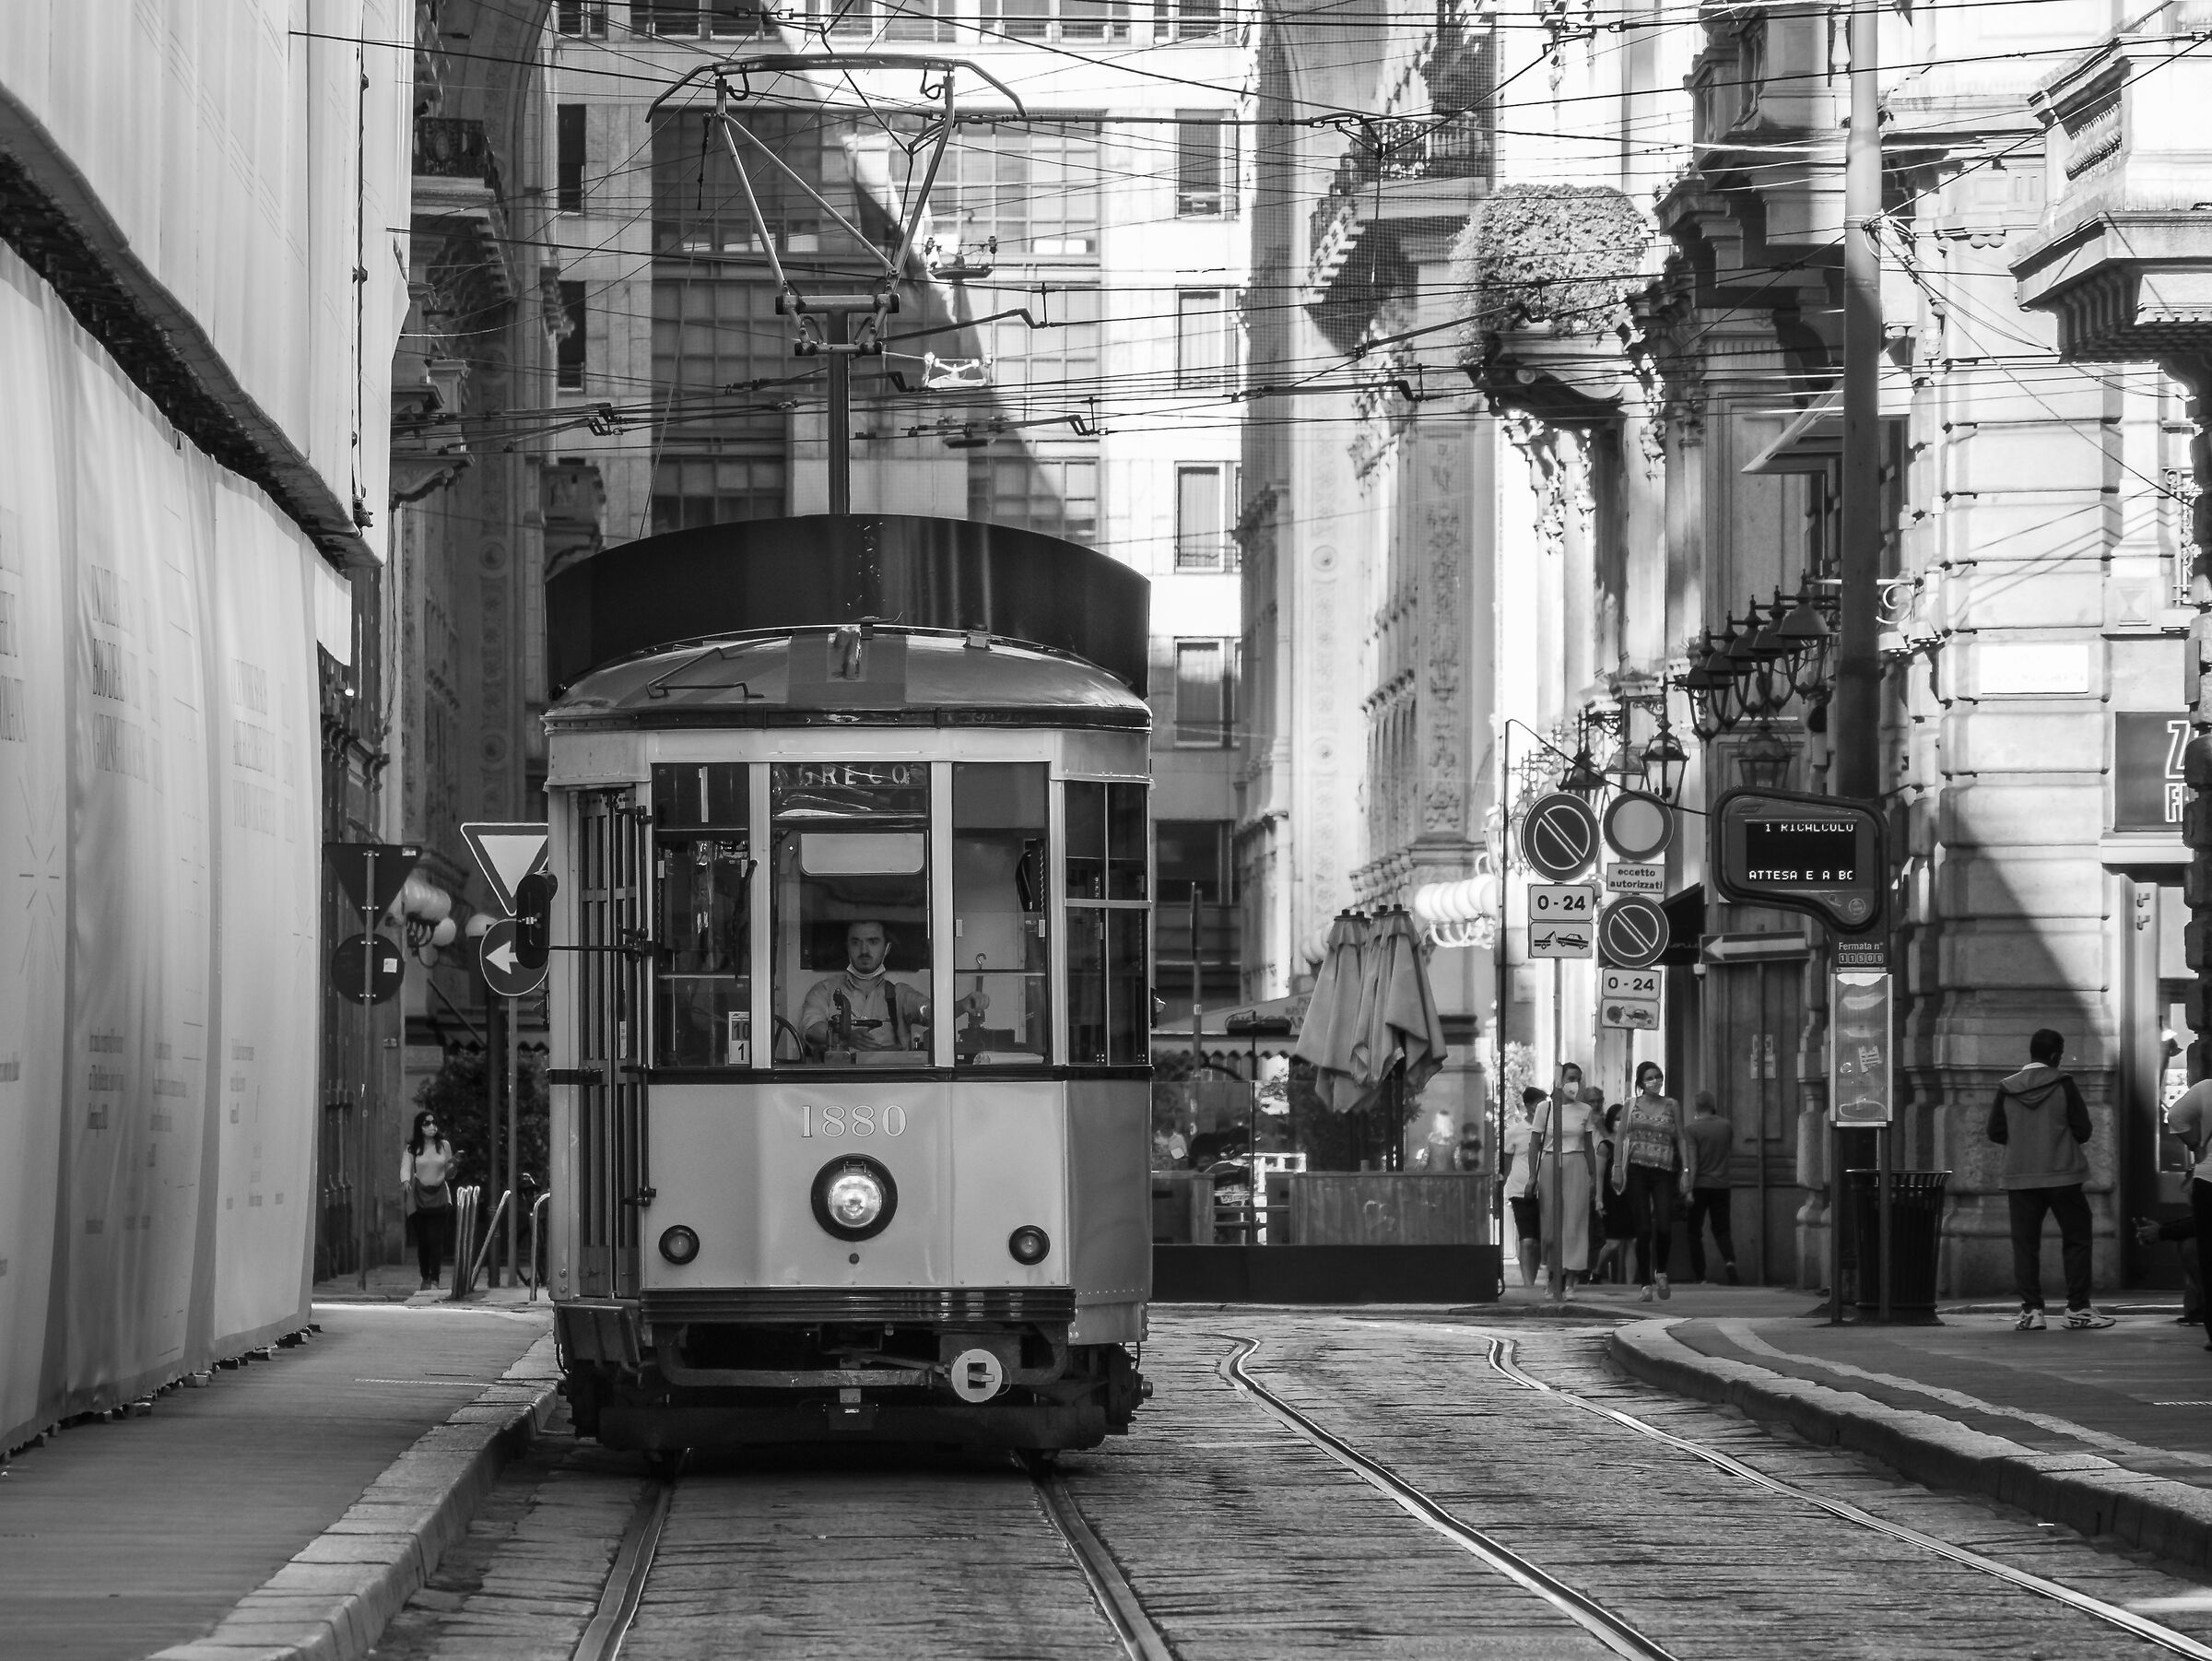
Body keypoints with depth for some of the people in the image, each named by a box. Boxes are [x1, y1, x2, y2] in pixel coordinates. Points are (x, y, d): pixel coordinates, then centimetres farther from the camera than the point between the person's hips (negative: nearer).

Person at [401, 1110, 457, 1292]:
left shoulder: (444, 1146, 8)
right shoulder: (411, 1148, 3)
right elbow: (405, 1167, -9)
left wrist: (452, 1166, -6)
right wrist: (405, 1180, -30)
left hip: (439, 1195, 0)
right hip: (418, 1195, 0)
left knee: (436, 1238, -10)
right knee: (422, 1239, 1)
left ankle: (434, 1279, -10)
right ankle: (425, 1278, 14)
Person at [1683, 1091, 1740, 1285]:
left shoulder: (1691, 1129, -9)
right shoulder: (1726, 1126, 2)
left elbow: (1692, 1162, -15)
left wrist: (1689, 1190, -14)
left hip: (1699, 1185, -3)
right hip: (1721, 1185, 3)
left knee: (1695, 1231, 7)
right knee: (1722, 1229, 11)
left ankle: (1699, 1274, 4)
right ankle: (1729, 1261, -15)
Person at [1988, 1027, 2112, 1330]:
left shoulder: (2007, 1089, 0)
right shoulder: (2064, 1085, -6)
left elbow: (1995, 1133, 3)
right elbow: (2083, 1130, -5)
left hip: (2020, 1177, 2)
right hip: (2062, 1176, -2)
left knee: (2025, 1245, 5)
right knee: (2076, 1240, 7)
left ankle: (2031, 1309, -1)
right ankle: (2078, 1308, 3)